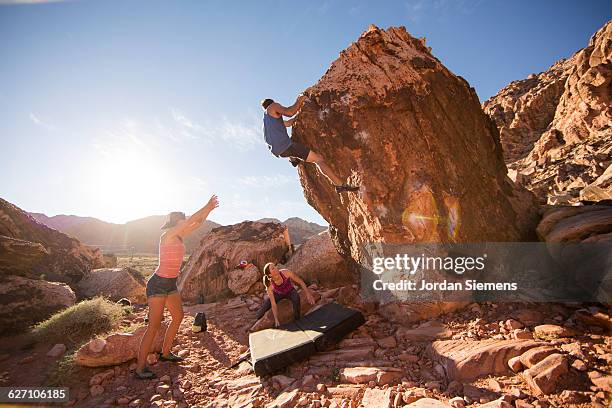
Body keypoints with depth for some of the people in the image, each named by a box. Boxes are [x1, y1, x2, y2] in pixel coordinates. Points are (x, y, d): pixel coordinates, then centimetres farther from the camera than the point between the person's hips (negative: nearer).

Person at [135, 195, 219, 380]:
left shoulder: (179, 236, 7)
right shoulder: (167, 235, -16)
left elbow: (198, 223, 12)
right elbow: (191, 220, -23)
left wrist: (209, 209, 5)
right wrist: (207, 206, -17)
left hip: (171, 284, 9)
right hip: (158, 283, -9)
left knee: (178, 316, 17)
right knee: (154, 325, -6)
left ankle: (165, 353, 31)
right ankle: (140, 367, 6)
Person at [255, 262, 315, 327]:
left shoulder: (286, 272, -37)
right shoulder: (270, 286, -33)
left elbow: (301, 282, -25)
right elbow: (273, 304, -25)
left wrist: (308, 294, -31)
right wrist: (276, 319, -22)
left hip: (290, 291, 0)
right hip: (278, 294, 0)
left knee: (296, 297, -33)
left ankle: (297, 320, -12)